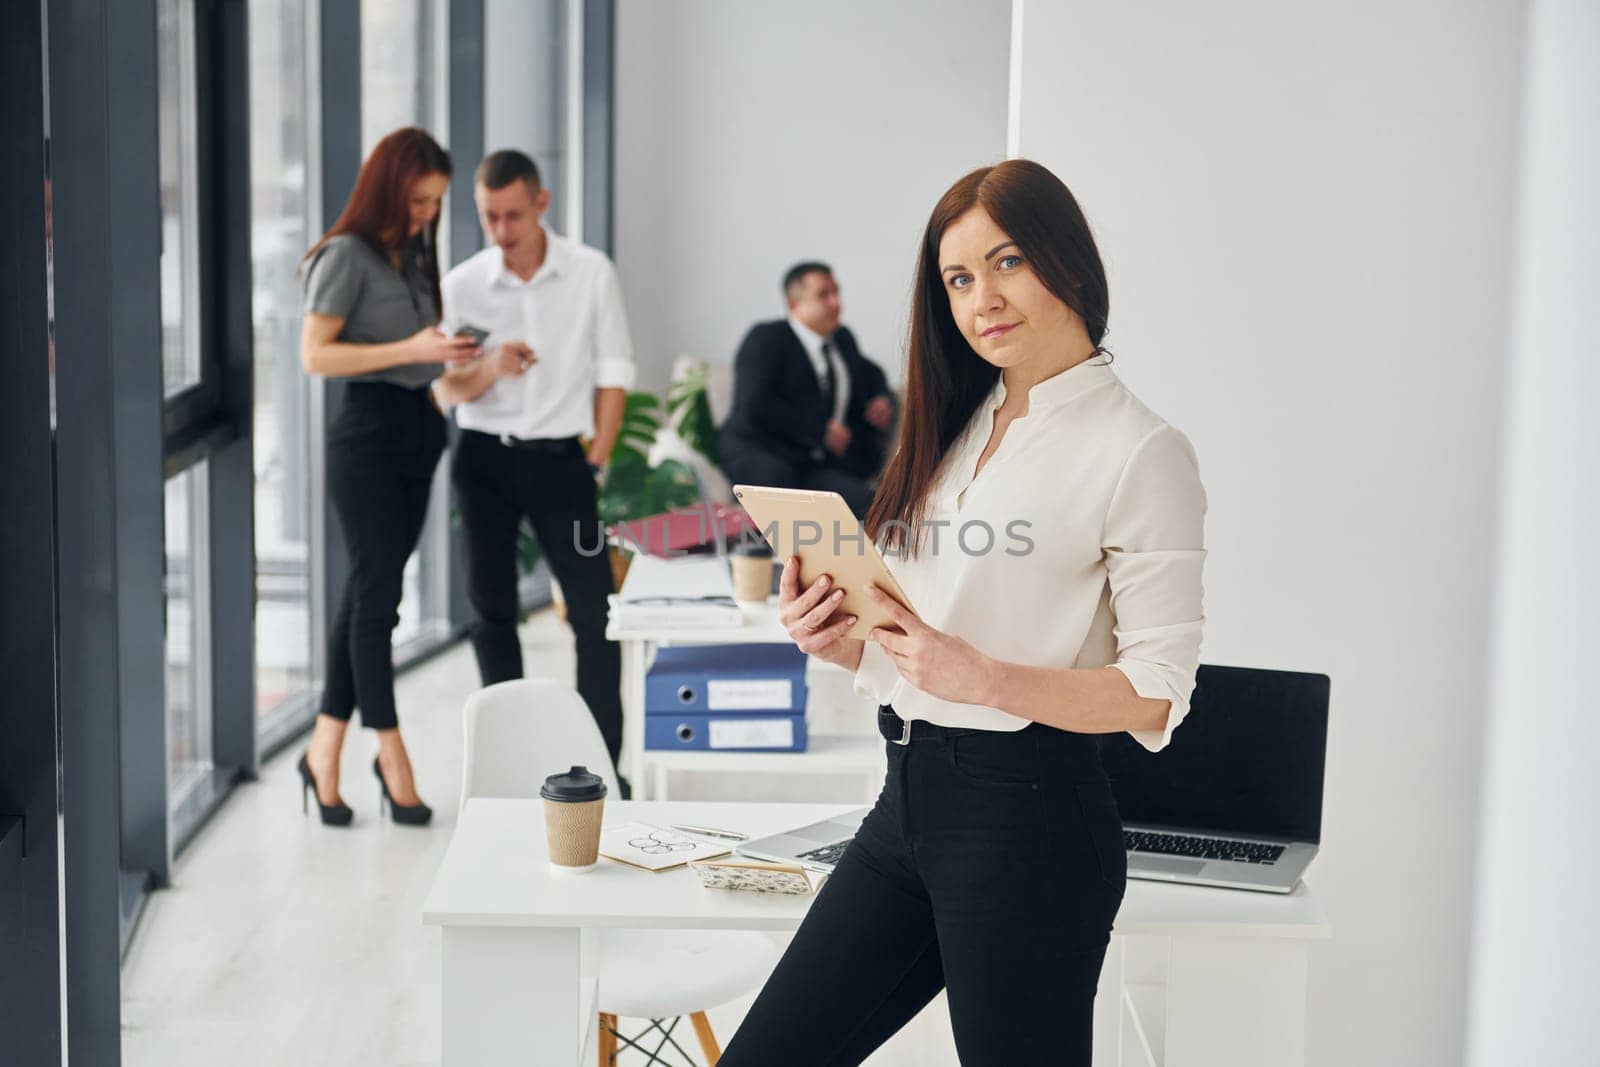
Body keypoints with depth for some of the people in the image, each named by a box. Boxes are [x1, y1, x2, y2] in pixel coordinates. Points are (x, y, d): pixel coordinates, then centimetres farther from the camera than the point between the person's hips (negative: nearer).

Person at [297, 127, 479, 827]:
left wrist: (454, 356, 6)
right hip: (367, 432, -8)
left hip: (418, 428, 8)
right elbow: (315, 354, -15)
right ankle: (392, 757, 4)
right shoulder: (349, 255, -8)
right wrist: (410, 350, -20)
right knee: (377, 591, -3)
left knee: (369, 591, 8)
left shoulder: (416, 254, 15)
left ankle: (325, 749, 13)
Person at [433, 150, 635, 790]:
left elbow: (613, 371, 3)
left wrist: (598, 456, -3)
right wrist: (488, 370, -21)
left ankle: (604, 763, 3)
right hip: (484, 457, 1)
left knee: (595, 611, -6)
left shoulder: (591, 273, -2)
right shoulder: (462, 285, 0)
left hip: (561, 458, -1)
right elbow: (446, 390, 0)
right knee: (493, 610, 8)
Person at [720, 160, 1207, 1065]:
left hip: (1029, 814, -7)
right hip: (912, 795, 8)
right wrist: (838, 642, -2)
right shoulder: (960, 428, 14)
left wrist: (982, 678, -24)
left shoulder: (1141, 452, -9)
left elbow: (1157, 692, -14)